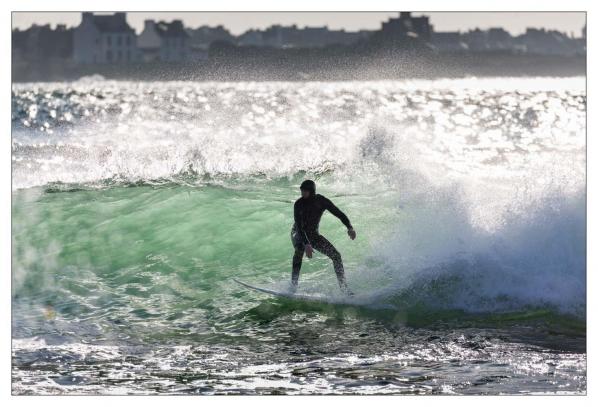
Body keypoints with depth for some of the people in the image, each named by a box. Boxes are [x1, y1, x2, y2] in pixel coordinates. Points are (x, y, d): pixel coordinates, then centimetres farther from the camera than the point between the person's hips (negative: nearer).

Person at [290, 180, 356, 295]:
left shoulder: (321, 201, -14)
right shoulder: (299, 204, -23)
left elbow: (339, 214, -10)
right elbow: (299, 226, -29)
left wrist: (349, 227, -27)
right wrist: (306, 244, -41)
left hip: (313, 235, 4)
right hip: (298, 234, -3)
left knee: (336, 255, -8)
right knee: (299, 250, -37)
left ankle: (343, 286, 2)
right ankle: (294, 283, -35)